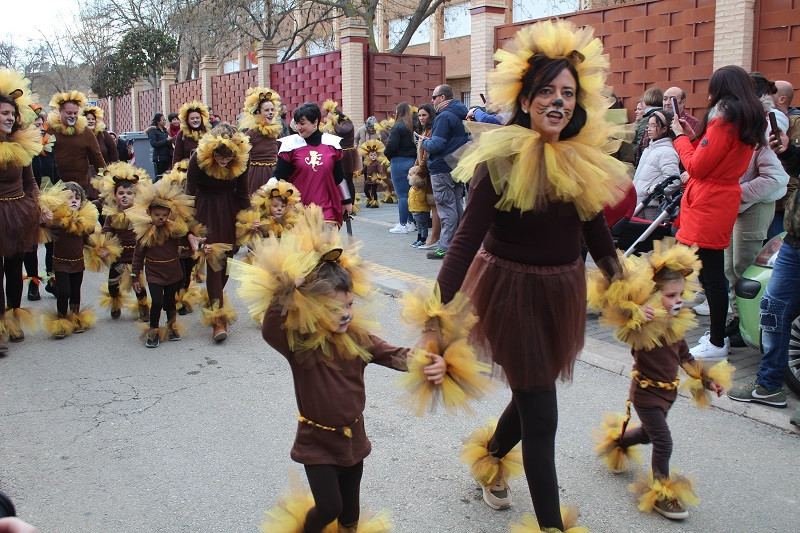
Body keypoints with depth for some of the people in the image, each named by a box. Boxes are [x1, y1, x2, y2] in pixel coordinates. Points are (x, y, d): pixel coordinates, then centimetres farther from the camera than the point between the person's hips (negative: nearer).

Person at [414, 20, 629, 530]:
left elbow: (598, 236, 10)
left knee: (534, 392, 21)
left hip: (563, 292, 6)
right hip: (513, 291, -6)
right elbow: (466, 240, -23)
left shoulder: (587, 162, -1)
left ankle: (491, 453, 52)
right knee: (541, 415, -2)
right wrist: (435, 321, -28)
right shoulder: (501, 160, -18)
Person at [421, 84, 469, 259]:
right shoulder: (460, 115, 15)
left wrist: (424, 141, -1)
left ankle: (445, 248, -3)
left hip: (442, 169, -9)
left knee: (447, 209, -7)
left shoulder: (444, 117, -15)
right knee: (457, 207, 13)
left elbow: (436, 145, -22)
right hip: (458, 168, 9)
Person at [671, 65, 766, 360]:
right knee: (713, 274, 17)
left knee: (710, 276, -4)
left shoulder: (724, 121, -14)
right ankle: (718, 333, 26)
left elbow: (697, 167, -15)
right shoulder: (749, 122, 14)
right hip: (723, 203, 10)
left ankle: (717, 343, 2)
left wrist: (681, 137, -2)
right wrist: (693, 136, 11)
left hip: (707, 208, -10)